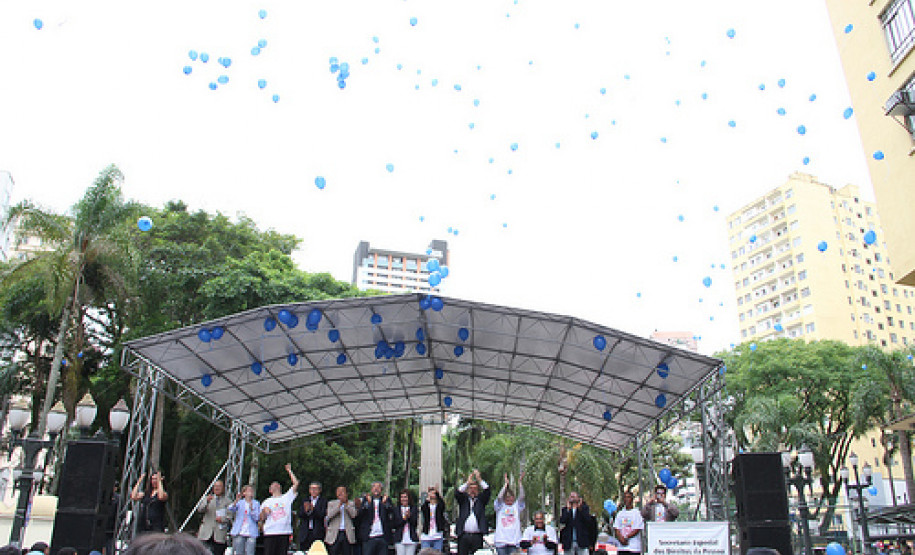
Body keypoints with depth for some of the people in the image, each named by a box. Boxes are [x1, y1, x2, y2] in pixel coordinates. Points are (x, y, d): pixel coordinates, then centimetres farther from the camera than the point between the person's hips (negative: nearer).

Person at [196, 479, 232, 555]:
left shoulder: (228, 501, 9)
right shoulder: (207, 498, 16)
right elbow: (199, 509, 1)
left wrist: (223, 519, -15)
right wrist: (207, 501, -16)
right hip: (206, 533, 1)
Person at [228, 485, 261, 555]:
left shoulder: (256, 503, 10)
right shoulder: (240, 502, 9)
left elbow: (256, 518, 0)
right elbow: (230, 510, -10)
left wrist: (251, 508, -16)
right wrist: (236, 501, -27)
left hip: (251, 533, 0)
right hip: (239, 533, 0)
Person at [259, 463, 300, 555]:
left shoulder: (287, 497, 16)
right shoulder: (266, 502, 16)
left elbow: (296, 483, 8)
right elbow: (261, 519, 13)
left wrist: (289, 471, 15)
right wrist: (264, 511, -8)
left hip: (284, 533, 1)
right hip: (270, 533, 0)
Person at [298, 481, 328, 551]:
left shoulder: (323, 500, 3)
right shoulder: (305, 500, 14)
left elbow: (322, 514, -11)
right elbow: (300, 515, 3)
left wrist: (313, 509, -28)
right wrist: (306, 510, -19)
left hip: (318, 533, -3)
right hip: (305, 533, 3)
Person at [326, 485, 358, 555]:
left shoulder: (351, 504, 11)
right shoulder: (331, 503, 11)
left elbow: (353, 515, -6)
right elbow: (329, 515, -7)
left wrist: (347, 504, -12)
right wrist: (339, 505, -15)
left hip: (347, 533, 1)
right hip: (335, 534, 0)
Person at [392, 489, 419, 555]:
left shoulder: (413, 509, 7)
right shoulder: (396, 510, 8)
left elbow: (415, 523, -3)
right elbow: (395, 525, 1)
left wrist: (409, 516, -19)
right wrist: (403, 519, -13)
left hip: (411, 539, 0)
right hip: (400, 539, 0)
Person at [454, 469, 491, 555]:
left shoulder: (481, 500, 10)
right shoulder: (463, 499, 11)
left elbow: (487, 491, -4)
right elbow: (457, 493, -7)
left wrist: (479, 479, -14)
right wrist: (468, 482, -18)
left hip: (477, 536, 0)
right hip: (464, 535, 0)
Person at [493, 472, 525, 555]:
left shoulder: (517, 506, 12)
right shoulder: (500, 506, 8)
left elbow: (521, 497, -3)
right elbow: (499, 497, -10)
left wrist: (520, 482, -13)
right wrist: (506, 484, -14)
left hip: (514, 541, 1)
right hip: (501, 540, -1)